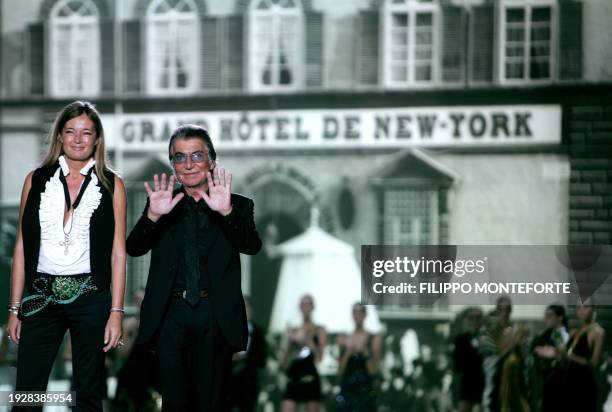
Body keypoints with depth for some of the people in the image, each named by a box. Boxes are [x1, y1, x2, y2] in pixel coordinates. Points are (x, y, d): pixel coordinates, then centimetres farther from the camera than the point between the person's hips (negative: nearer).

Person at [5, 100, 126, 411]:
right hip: (42, 296, 1)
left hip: (90, 297, -1)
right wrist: (15, 308, 4)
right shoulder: (36, 180, 7)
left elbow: (117, 252, 1)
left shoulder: (111, 185, 3)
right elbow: (21, 247, 8)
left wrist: (116, 312, -6)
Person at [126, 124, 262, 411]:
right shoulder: (162, 203, 9)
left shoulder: (238, 205, 6)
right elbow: (134, 248, -3)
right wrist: (153, 215, -23)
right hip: (171, 316, 1)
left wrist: (227, 212, -28)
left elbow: (252, 246, -11)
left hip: (216, 318, -1)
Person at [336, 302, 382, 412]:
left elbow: (373, 370, -1)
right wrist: (347, 353, -10)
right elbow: (340, 371, 5)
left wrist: (366, 353, -15)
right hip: (346, 390, 2)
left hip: (365, 391, -2)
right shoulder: (343, 340, 10)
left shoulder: (375, 339, 3)